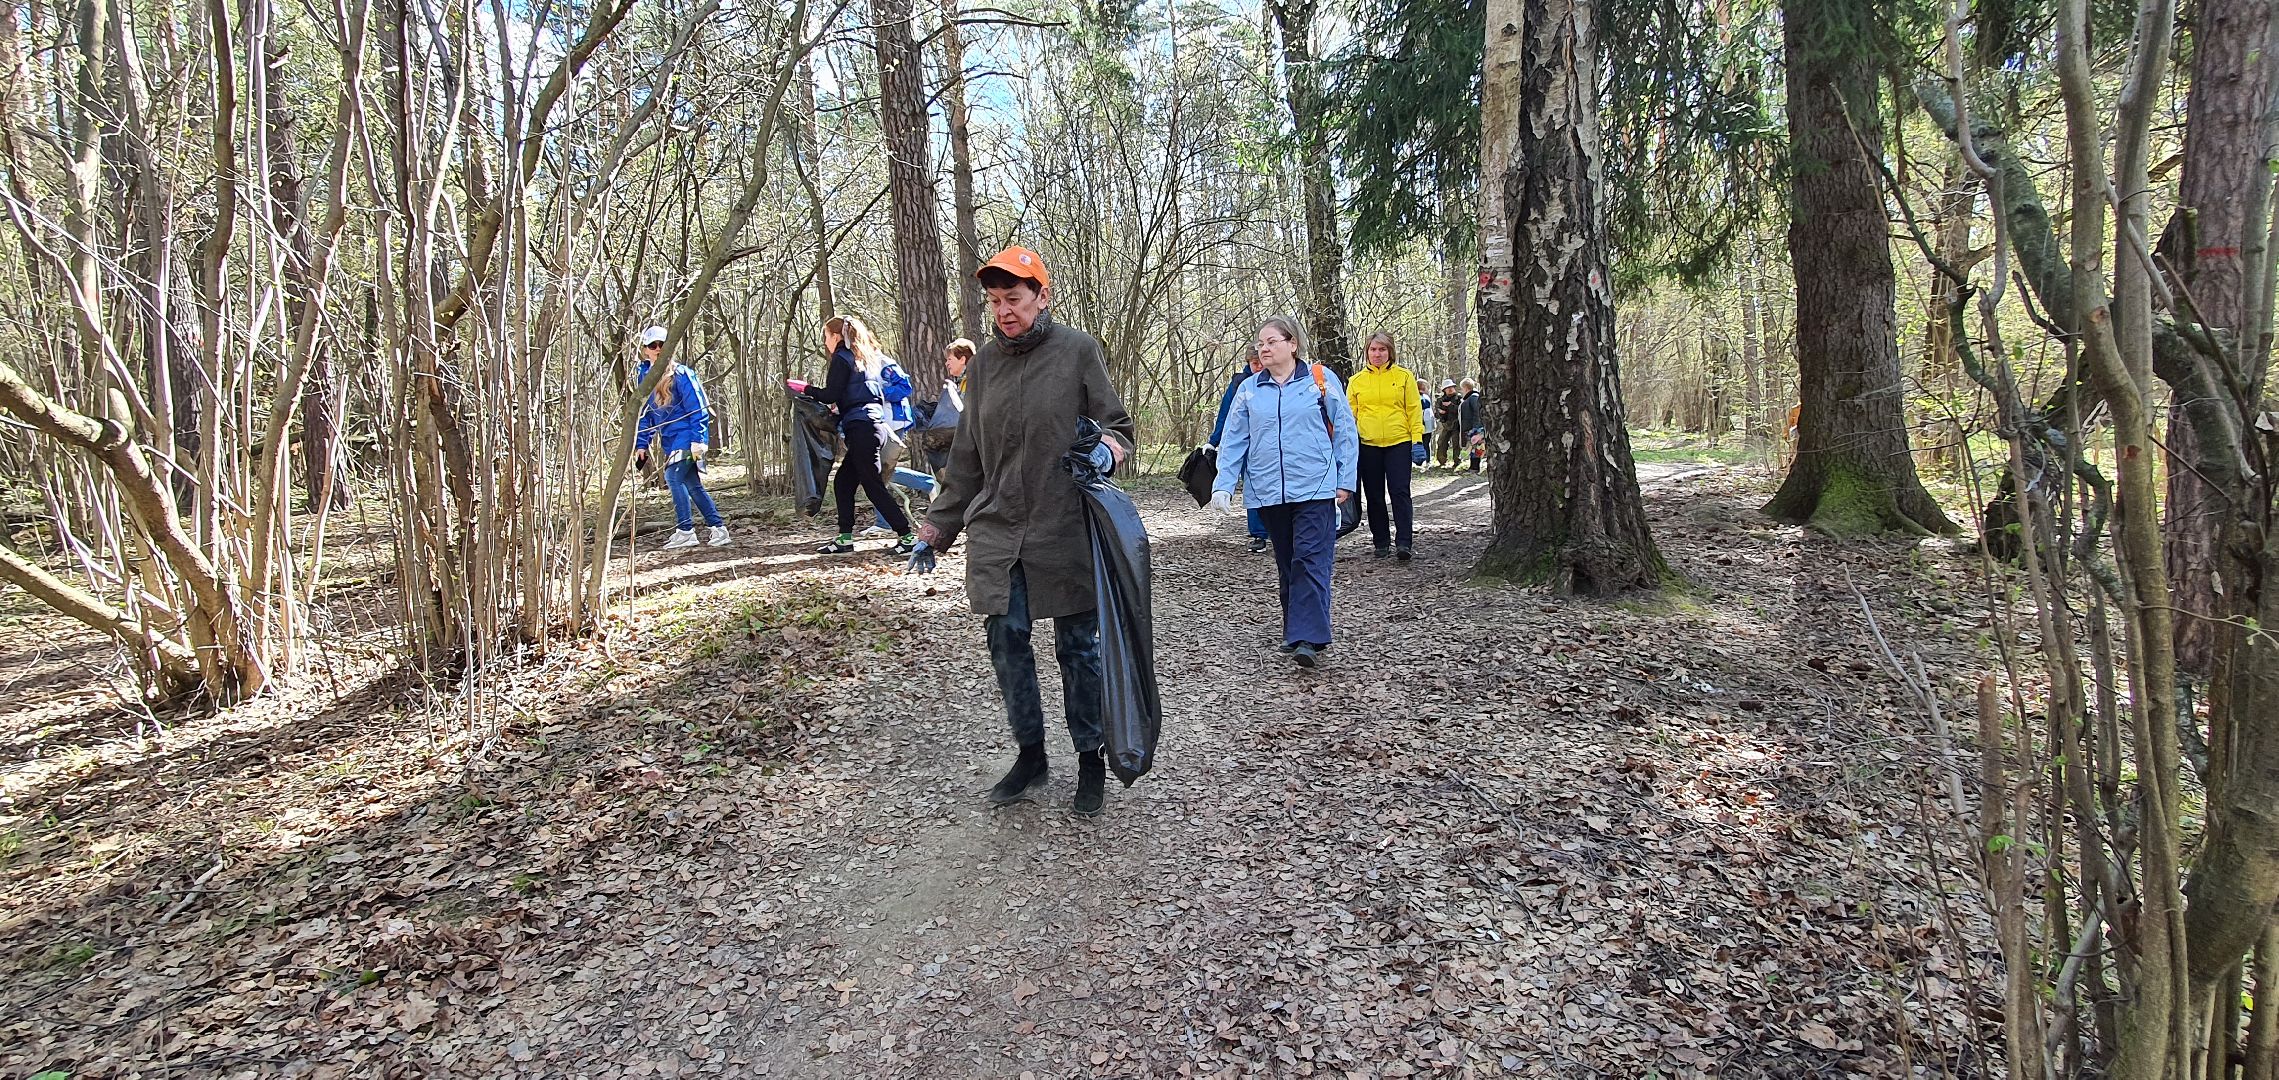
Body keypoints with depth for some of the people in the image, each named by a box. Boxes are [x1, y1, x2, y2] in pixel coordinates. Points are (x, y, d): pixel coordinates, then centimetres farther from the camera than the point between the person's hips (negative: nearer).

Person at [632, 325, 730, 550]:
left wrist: (698, 439, -19)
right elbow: (644, 414, 15)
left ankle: (686, 531, -8)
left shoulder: (680, 374, -12)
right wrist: (641, 444, 10)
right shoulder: (644, 377, 9)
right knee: (692, 485, 7)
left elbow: (697, 408, -13)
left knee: (673, 476, -15)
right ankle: (718, 528, 13)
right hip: (669, 440, 7)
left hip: (687, 436, -7)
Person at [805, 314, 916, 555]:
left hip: (860, 426, -9)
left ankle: (906, 535, -9)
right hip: (875, 424, 9)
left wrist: (808, 389, 5)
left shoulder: (842, 358, -5)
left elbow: (831, 395, -11)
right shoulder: (870, 357, 20)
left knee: (873, 485, -7)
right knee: (843, 481, 13)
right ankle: (845, 538, 13)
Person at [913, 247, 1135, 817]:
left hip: (1065, 530, -4)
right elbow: (967, 458, 15)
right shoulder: (984, 362, 9)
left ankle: (1091, 758, 19)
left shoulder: (1078, 350, -2)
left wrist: (1108, 449, -22)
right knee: (1006, 641, 4)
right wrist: (935, 529, 14)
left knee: (1078, 645, 5)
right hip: (996, 531, 4)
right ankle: (1030, 753, 21)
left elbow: (1117, 424, 3)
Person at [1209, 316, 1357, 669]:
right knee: (1286, 565, 12)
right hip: (1268, 492, 4)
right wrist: (1223, 484, 0)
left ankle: (1307, 637, -12)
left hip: (1314, 489, -4)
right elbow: (1234, 440, 9)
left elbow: (1345, 430, 2)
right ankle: (1295, 631, 23)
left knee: (1310, 561, -11)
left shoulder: (1320, 379, 0)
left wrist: (1345, 481, -1)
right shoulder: (1249, 389, 8)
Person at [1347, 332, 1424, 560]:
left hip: (1399, 443, -2)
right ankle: (1381, 543, 18)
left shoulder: (1404, 376, 4)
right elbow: (1350, 414, 10)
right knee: (1374, 496, 8)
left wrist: (1417, 439, -5)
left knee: (1399, 492, -8)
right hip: (1368, 445, 3)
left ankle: (1404, 542, -8)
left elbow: (1414, 410, 3)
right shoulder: (1356, 380, 8)